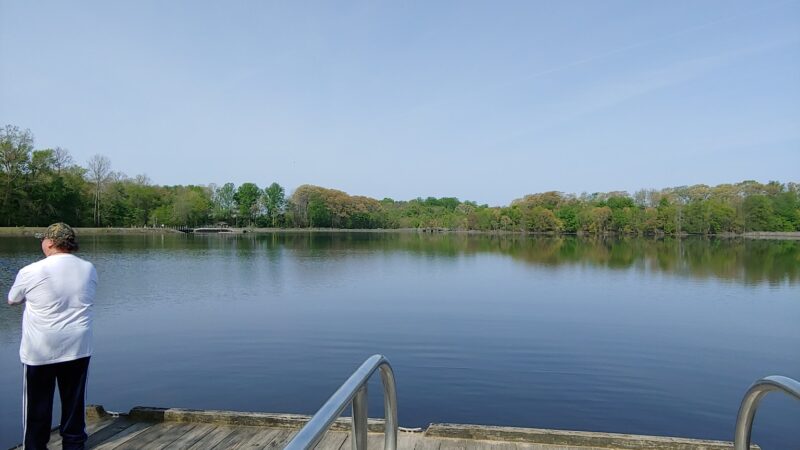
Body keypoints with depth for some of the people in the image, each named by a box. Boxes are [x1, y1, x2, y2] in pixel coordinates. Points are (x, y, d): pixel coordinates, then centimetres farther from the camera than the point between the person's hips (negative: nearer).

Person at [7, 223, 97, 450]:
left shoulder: (31, 272, -11)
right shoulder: (89, 269, -2)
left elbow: (12, 300, 7)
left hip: (39, 352, -3)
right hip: (78, 349, 3)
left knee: (37, 406, 12)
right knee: (74, 402, 14)